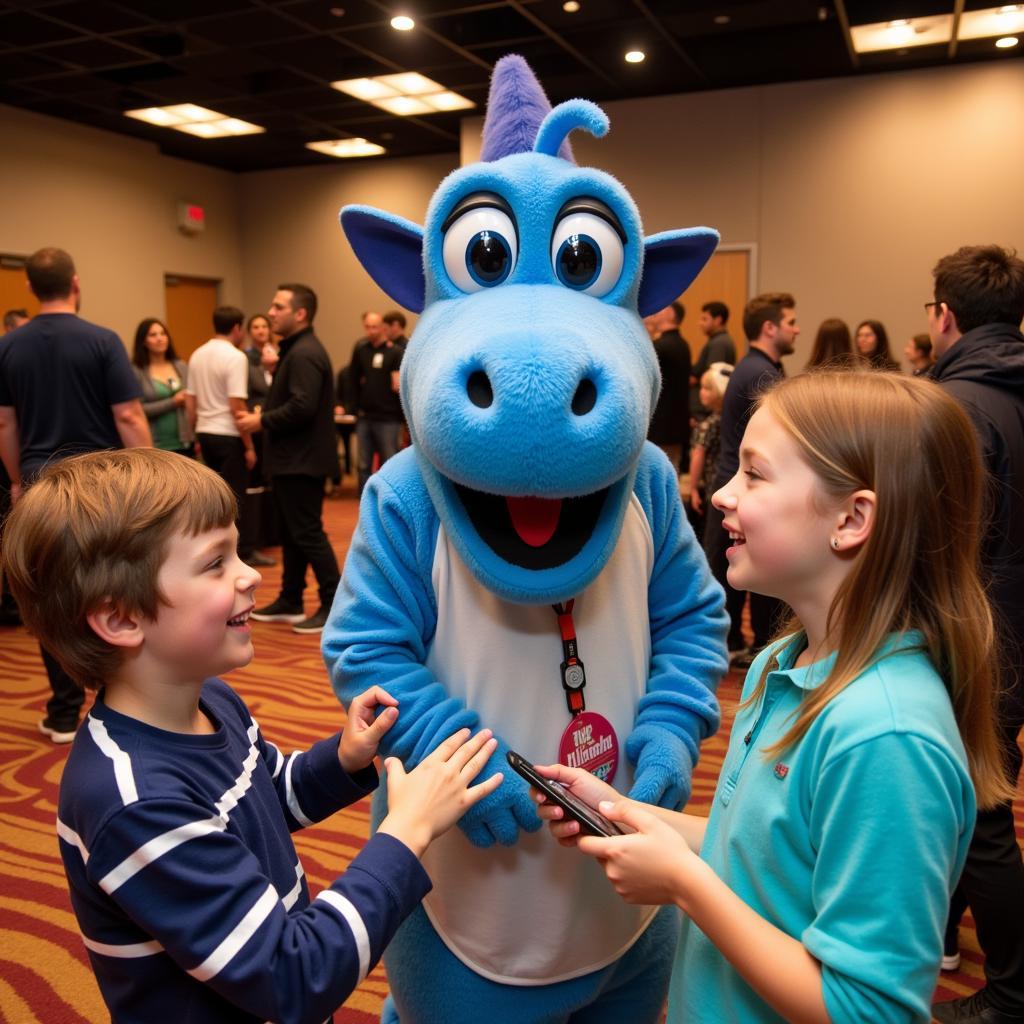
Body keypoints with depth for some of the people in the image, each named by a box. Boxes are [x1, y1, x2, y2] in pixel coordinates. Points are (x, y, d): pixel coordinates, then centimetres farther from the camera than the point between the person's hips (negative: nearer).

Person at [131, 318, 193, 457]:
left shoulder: (181, 366, 9)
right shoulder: (136, 372, -3)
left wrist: (197, 437, 4)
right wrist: (172, 403, -13)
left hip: (183, 444, 4)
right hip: (154, 446, -3)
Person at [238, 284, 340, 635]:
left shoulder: (304, 353, -18)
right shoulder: (295, 350, 17)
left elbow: (302, 407, -28)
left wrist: (262, 422, -16)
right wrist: (263, 412, 5)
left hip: (302, 459, -11)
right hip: (292, 458, 11)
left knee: (308, 533, -6)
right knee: (291, 533, 15)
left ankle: (334, 605, 1)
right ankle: (290, 601, 25)